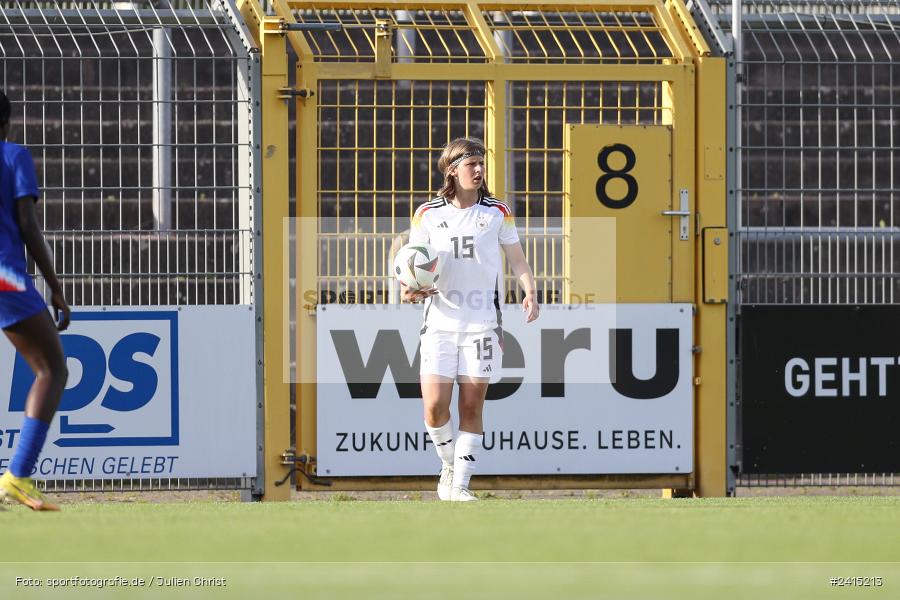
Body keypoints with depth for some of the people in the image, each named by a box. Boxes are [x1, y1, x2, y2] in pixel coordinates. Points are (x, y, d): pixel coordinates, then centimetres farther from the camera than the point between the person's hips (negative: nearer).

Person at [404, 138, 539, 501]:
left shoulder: (497, 213, 5)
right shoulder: (428, 215, 5)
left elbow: (517, 259, 11)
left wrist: (530, 293, -8)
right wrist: (410, 288, -10)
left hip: (482, 322, 0)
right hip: (440, 321, 0)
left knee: (472, 406, -3)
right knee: (434, 407, -8)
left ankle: (460, 484, 4)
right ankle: (449, 466, 18)